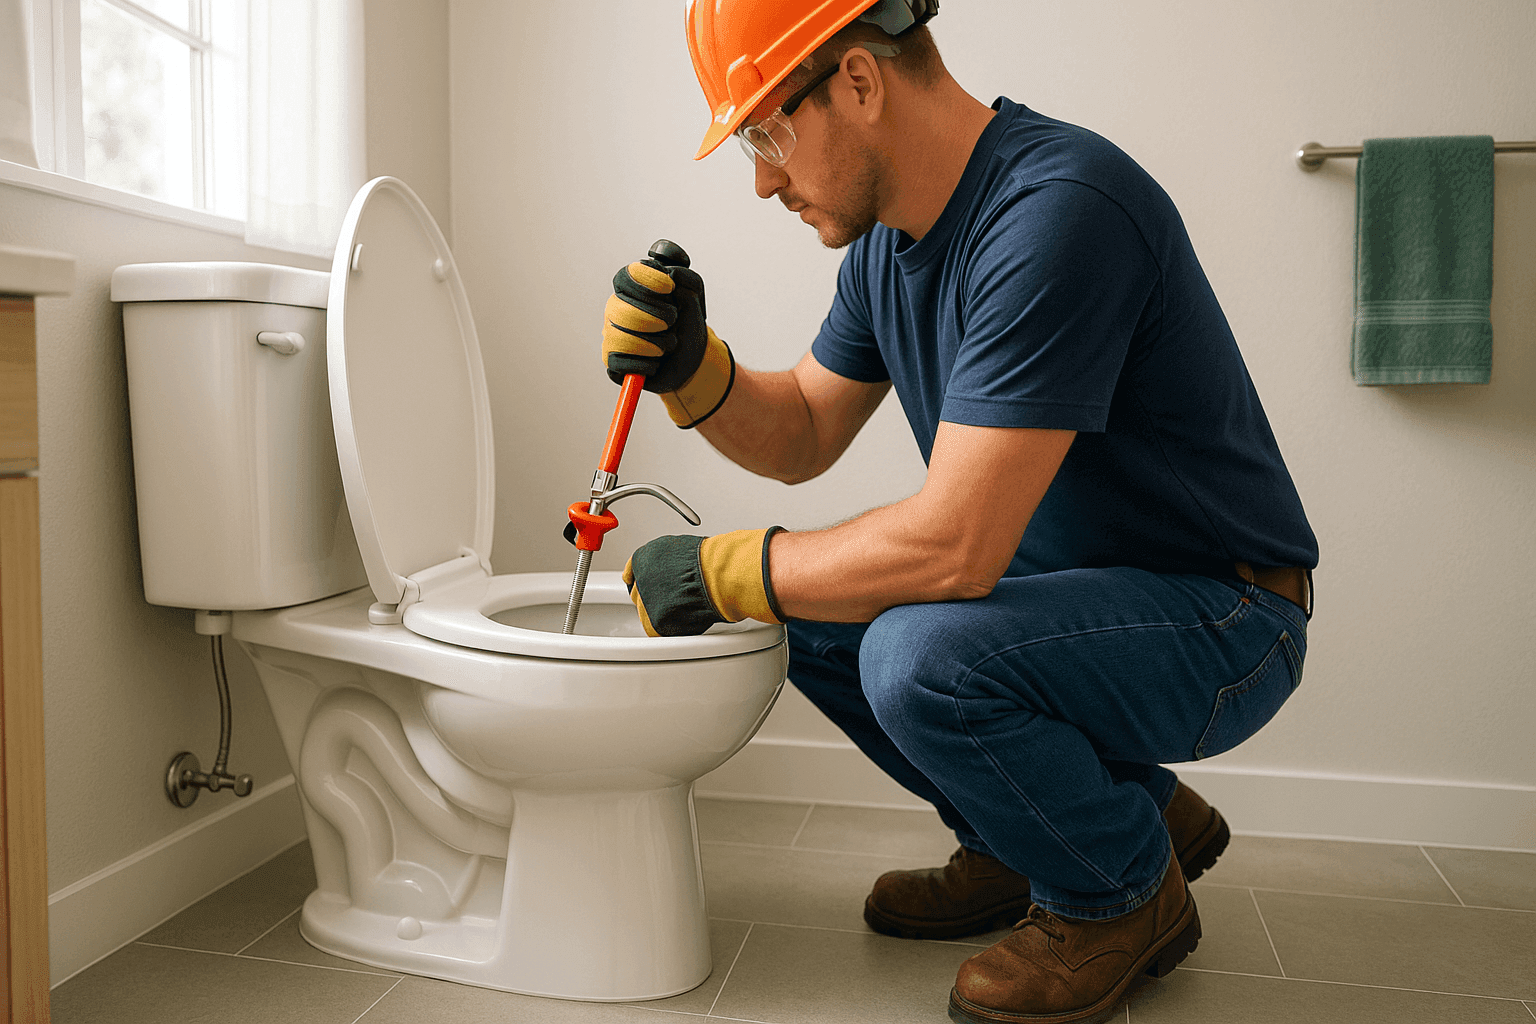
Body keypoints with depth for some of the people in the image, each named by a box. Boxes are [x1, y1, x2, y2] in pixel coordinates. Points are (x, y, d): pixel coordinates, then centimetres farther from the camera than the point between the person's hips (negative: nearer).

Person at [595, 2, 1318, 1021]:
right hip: (1061, 581, 9)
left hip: (1221, 622, -9)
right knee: (808, 605, 4)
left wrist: (719, 571, -20)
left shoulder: (1057, 211, -27)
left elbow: (953, 546, -33)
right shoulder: (888, 234, 2)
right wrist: (693, 372, -8)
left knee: (918, 653, -31)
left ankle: (1124, 888, 1)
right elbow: (802, 435, 12)